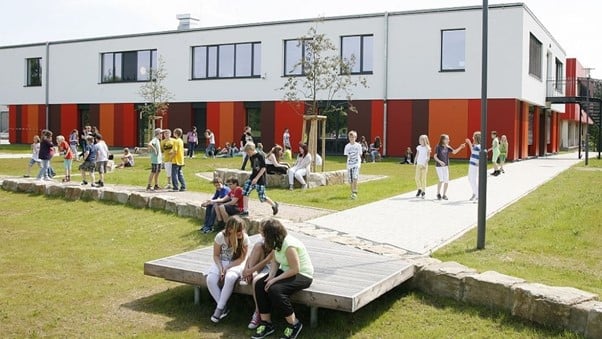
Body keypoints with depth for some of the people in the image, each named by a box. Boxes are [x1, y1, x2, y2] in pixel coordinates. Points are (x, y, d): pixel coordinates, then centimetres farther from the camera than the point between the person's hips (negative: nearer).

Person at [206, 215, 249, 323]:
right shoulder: (220, 236, -14)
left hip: (236, 264, -2)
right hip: (221, 262, 2)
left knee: (230, 278, -35)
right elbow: (216, 255, -3)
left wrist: (227, 268, -19)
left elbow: (241, 259, -10)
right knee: (210, 279, -27)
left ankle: (219, 308, -21)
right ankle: (224, 308, -13)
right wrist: (220, 268, -19)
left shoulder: (244, 238, -16)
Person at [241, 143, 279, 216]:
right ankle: (245, 211, -3)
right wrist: (253, 176, 19)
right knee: (245, 192, -8)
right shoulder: (251, 157, 8)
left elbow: (263, 168, -19)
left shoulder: (260, 156, -16)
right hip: (252, 177, 7)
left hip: (260, 179, -7)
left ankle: (274, 205, 26)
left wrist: (256, 178, -22)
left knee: (262, 197, -1)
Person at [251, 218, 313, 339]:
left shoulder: (289, 245, -28)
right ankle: (266, 324, -4)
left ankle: (294, 324, -12)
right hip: (287, 272, 9)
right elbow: (275, 261, 5)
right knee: (259, 285, -10)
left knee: (274, 290, -31)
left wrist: (275, 279, -25)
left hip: (302, 275, -9)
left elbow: (295, 269, -27)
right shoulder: (278, 242, 0)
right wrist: (271, 275, -14)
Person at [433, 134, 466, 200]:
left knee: (446, 181, 0)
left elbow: (454, 152, -2)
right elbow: (435, 156, -10)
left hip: (446, 166, 5)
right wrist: (440, 161, -25)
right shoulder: (438, 147, -8)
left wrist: (460, 147, -14)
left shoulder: (447, 147, 5)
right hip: (439, 166, -5)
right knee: (441, 180, -15)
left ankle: (444, 195, 13)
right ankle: (438, 194, 3)